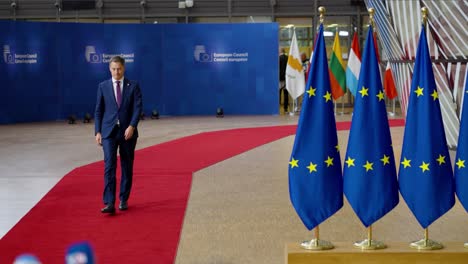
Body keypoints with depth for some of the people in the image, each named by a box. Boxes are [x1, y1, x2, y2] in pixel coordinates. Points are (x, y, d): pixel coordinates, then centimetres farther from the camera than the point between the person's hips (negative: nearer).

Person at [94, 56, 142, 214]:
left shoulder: (133, 86, 3)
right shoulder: (103, 86, 6)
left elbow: (138, 107, -5)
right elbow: (98, 110, 7)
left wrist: (132, 126, -18)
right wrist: (98, 131, 0)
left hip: (127, 132, 1)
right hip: (109, 132, 0)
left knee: (127, 167, 8)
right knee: (109, 166, -11)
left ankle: (124, 200, 22)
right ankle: (109, 203, -15)